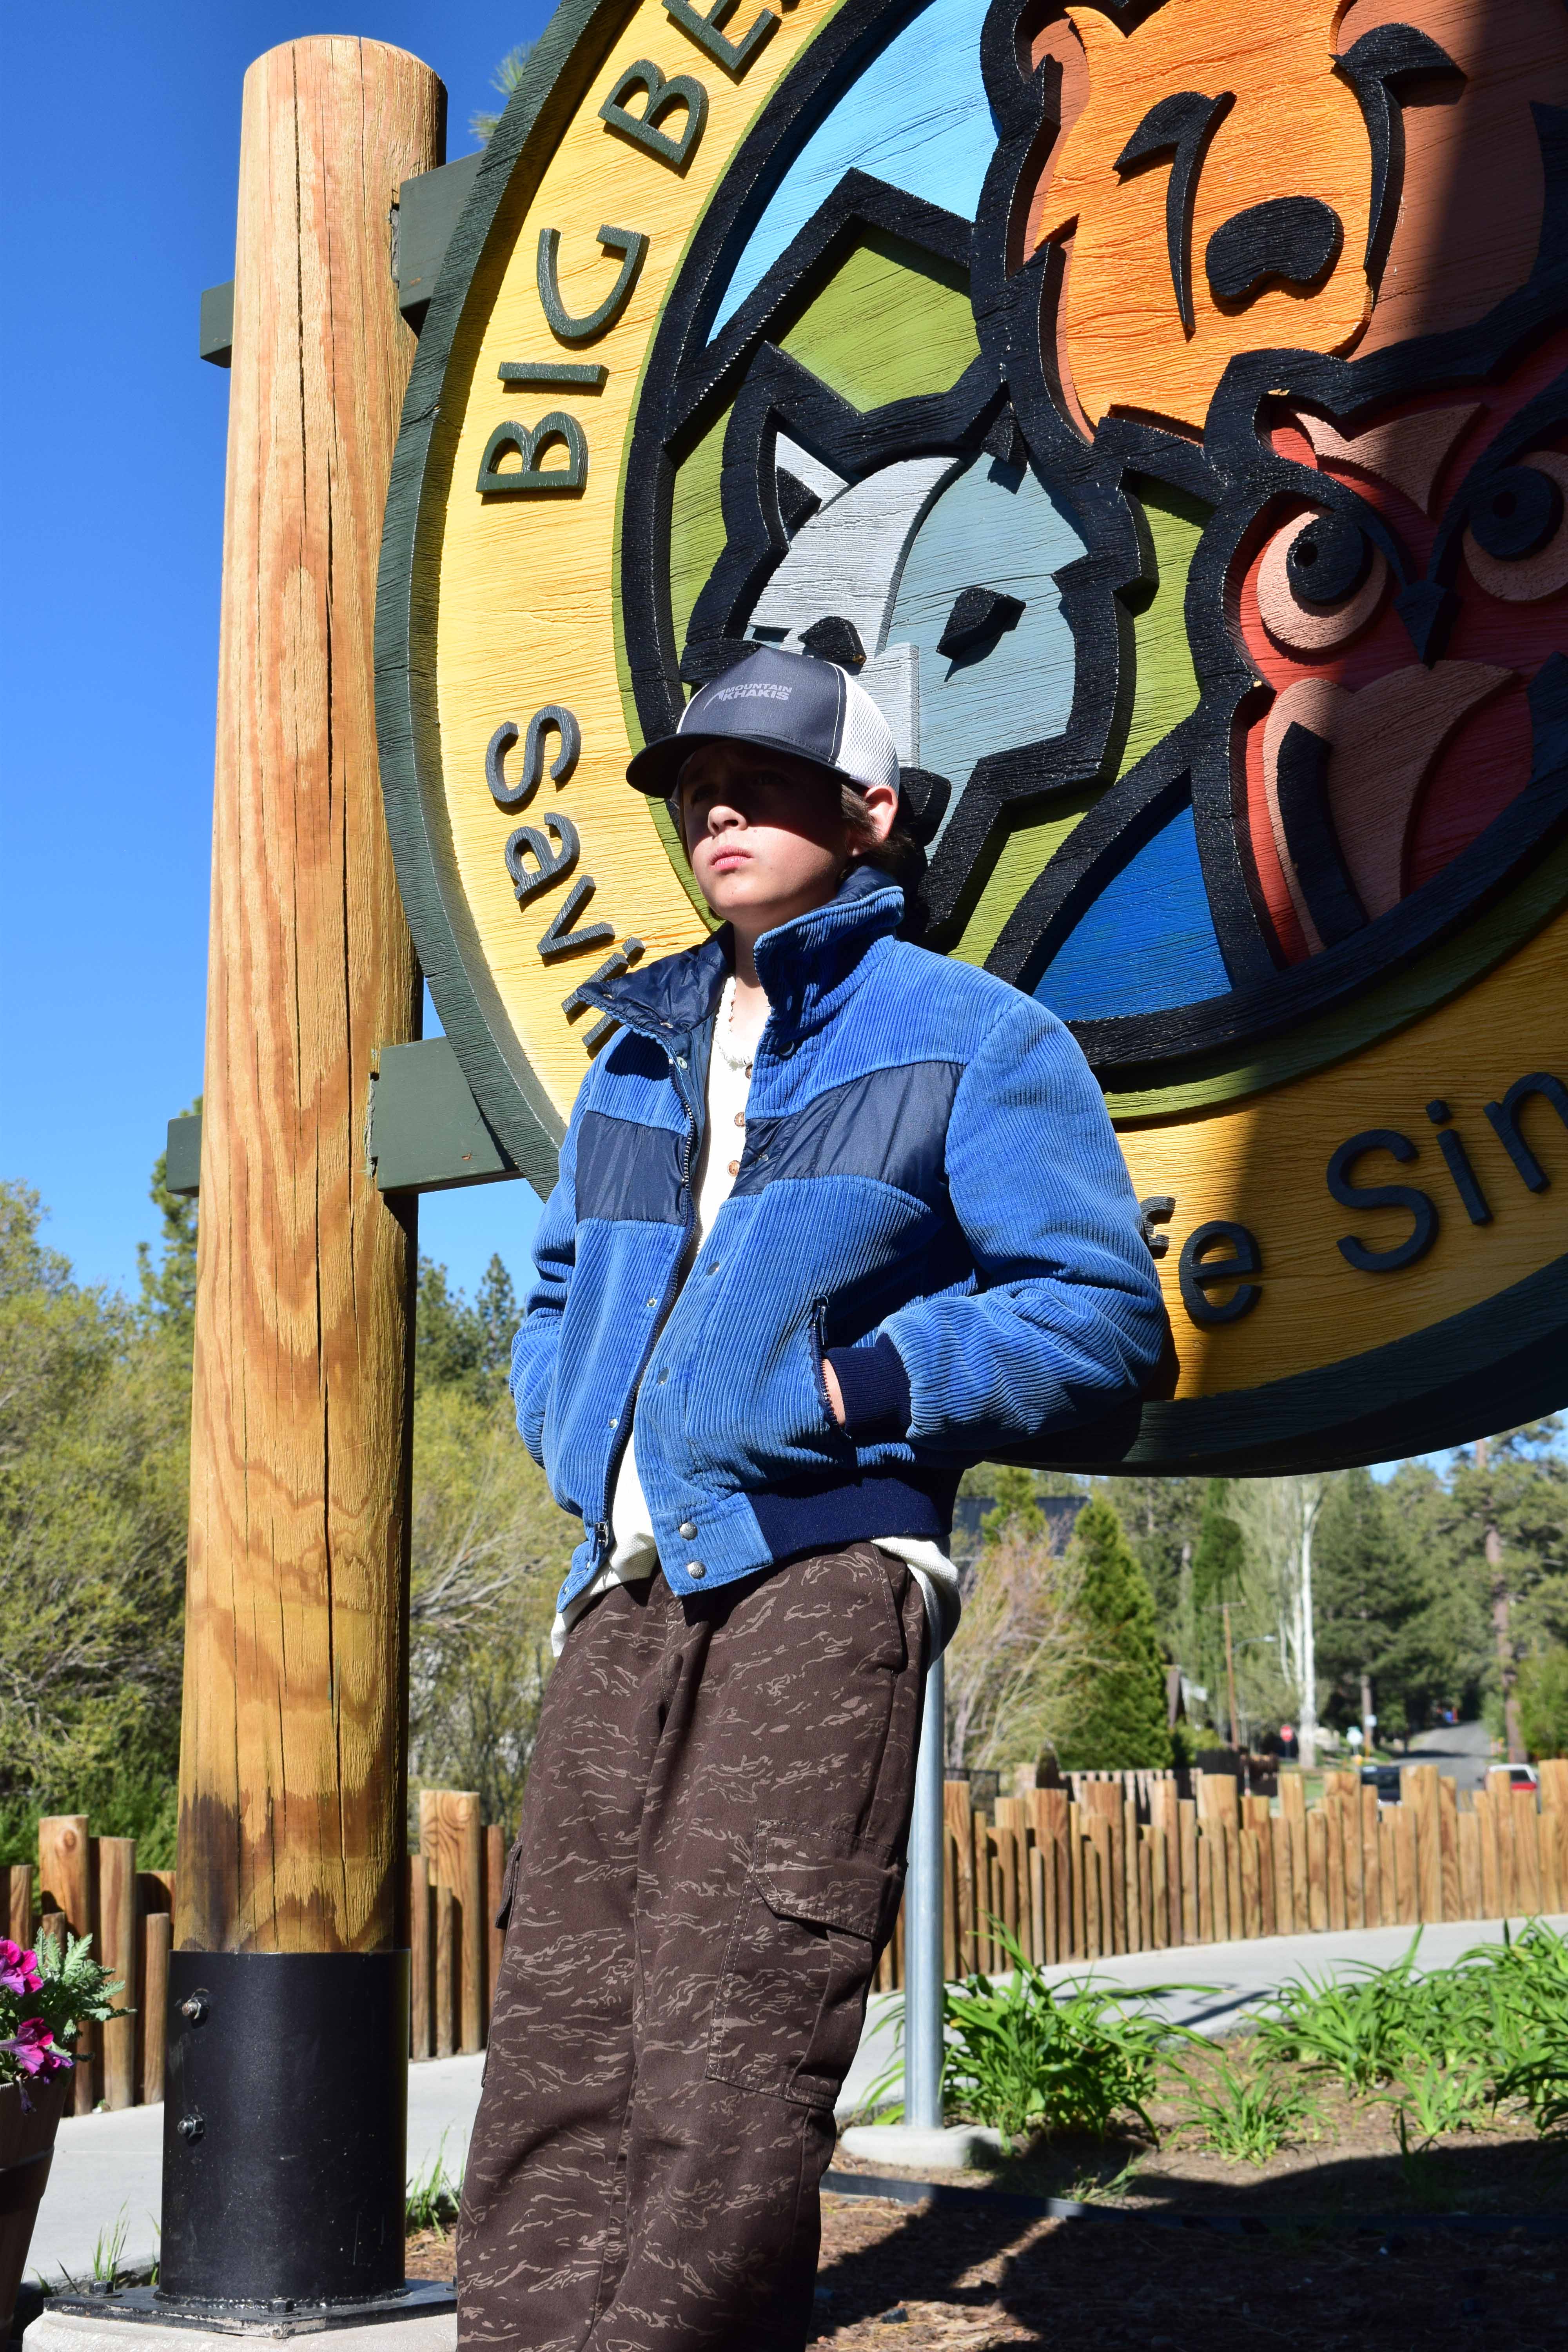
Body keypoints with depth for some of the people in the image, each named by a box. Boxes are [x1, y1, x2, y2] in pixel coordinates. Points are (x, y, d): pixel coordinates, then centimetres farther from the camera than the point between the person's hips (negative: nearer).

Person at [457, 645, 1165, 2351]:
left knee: (727, 2054, -15)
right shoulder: (639, 1058, 27)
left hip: (817, 1576, -6)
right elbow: (554, 1298, 37)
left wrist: (861, 1386, -9)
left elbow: (1101, 1311, 1)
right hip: (623, 1591, 6)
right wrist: (579, 1439, 15)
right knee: (554, 2034, -3)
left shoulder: (966, 1036, 9)